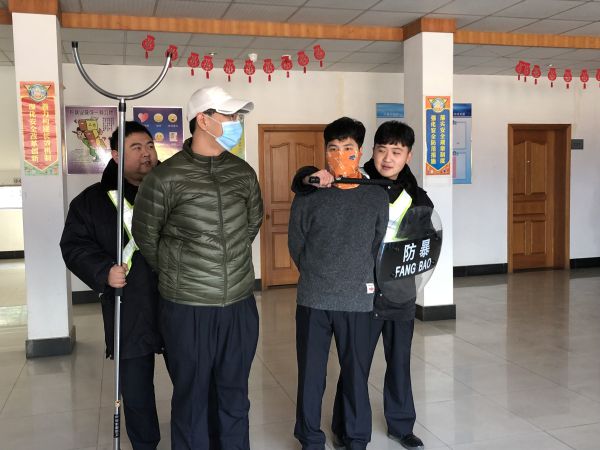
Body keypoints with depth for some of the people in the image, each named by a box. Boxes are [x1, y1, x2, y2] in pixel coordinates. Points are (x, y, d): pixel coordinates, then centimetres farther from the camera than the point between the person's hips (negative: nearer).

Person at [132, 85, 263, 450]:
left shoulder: (243, 172, 4)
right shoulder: (166, 177, -9)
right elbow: (145, 234, 2)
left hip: (240, 304, 4)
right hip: (188, 308, -3)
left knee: (234, 396, 15)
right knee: (192, 398, 10)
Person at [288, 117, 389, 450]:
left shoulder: (377, 198, 1)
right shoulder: (307, 197, -1)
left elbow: (376, 248, 10)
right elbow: (296, 246, 6)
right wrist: (318, 278, 10)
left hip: (358, 301, 0)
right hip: (312, 301, 0)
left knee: (357, 375, 9)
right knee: (310, 375, 8)